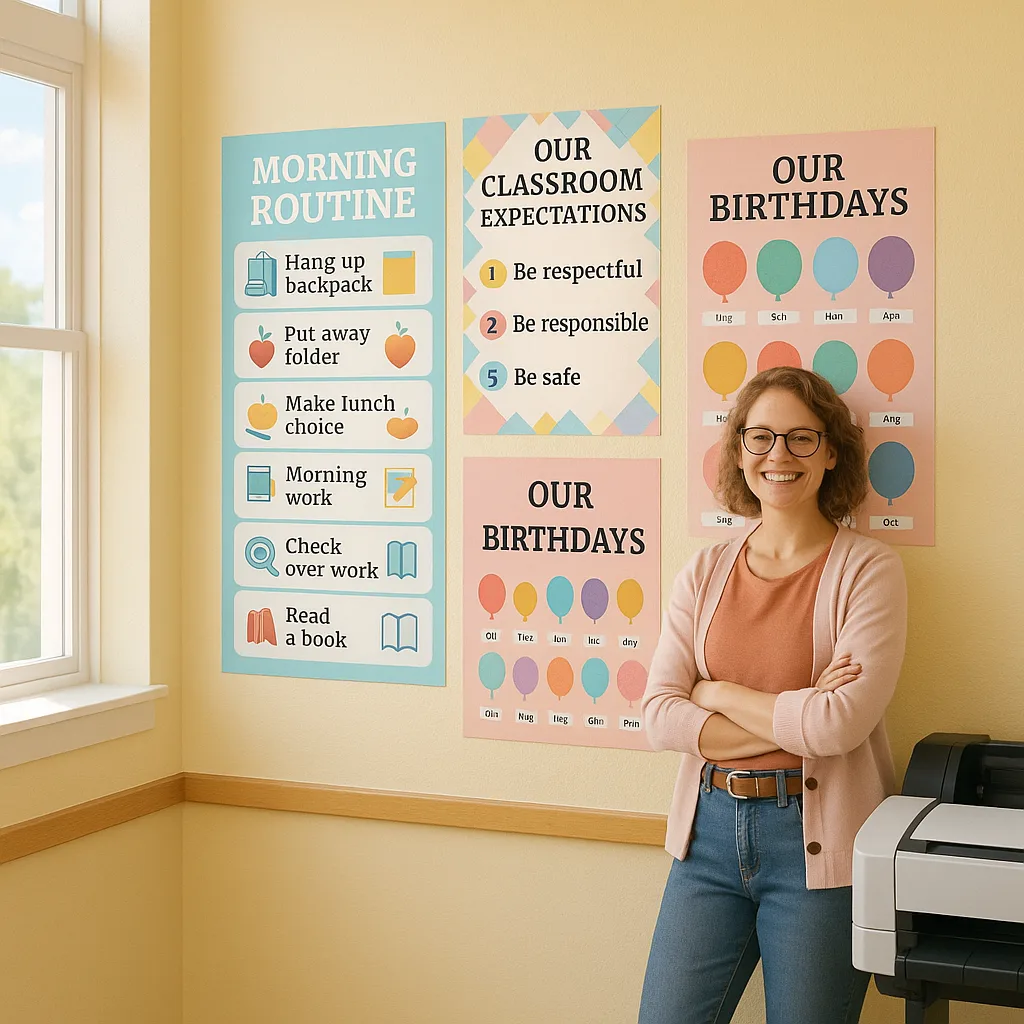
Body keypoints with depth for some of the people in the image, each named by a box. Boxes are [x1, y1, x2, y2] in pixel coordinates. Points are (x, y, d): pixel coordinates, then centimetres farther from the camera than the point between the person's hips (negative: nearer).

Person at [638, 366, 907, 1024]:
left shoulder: (868, 569, -7)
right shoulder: (707, 572, 5)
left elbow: (842, 723, -19)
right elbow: (660, 716, -4)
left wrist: (719, 694, -7)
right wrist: (796, 720, -13)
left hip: (819, 843, -3)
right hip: (710, 829, 4)